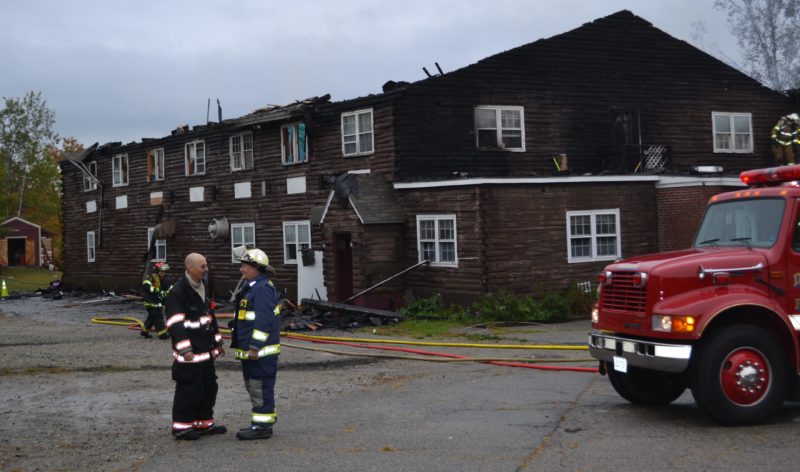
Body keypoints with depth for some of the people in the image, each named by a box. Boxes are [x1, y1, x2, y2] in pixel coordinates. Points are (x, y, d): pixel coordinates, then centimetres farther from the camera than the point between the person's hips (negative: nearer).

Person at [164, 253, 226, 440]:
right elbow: (175, 324, -20)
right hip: (189, 352, -9)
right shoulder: (177, 291, -16)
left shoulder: (203, 287, 13)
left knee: (209, 387, 15)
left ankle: (204, 422, 27)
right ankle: (181, 426, 7)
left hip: (206, 350, 9)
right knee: (189, 389, -4)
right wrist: (186, 350, -23)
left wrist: (217, 342, 22)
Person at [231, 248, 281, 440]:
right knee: (253, 386, 17)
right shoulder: (252, 287, 17)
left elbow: (263, 321, -24)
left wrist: (255, 347, -25)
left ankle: (262, 426, -2)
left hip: (261, 351, -11)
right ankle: (263, 420, 25)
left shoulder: (263, 289, -18)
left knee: (260, 387, -6)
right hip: (251, 349, 11)